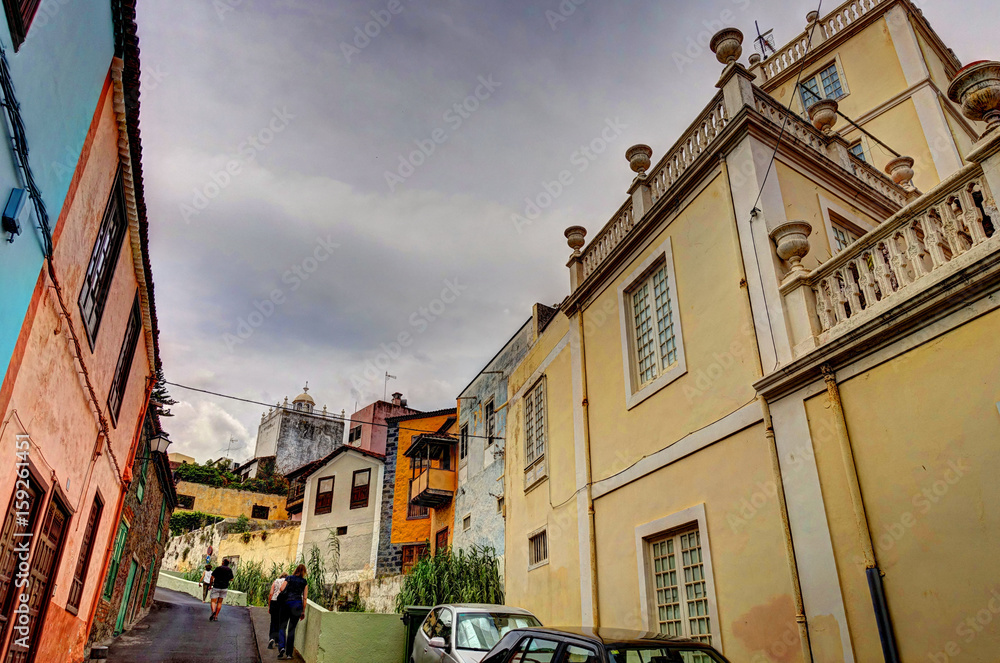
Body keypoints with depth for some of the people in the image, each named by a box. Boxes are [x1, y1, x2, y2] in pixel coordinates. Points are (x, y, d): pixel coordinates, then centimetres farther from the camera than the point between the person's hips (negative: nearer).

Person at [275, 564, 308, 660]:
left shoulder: (289, 578, 8)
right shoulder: (304, 582, 9)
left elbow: (281, 589, -6)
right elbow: (305, 598, 6)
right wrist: (303, 611, 11)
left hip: (286, 603, -1)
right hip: (297, 604, 1)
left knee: (282, 627, 8)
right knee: (292, 629, 9)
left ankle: (281, 647, -14)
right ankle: (289, 654, 10)